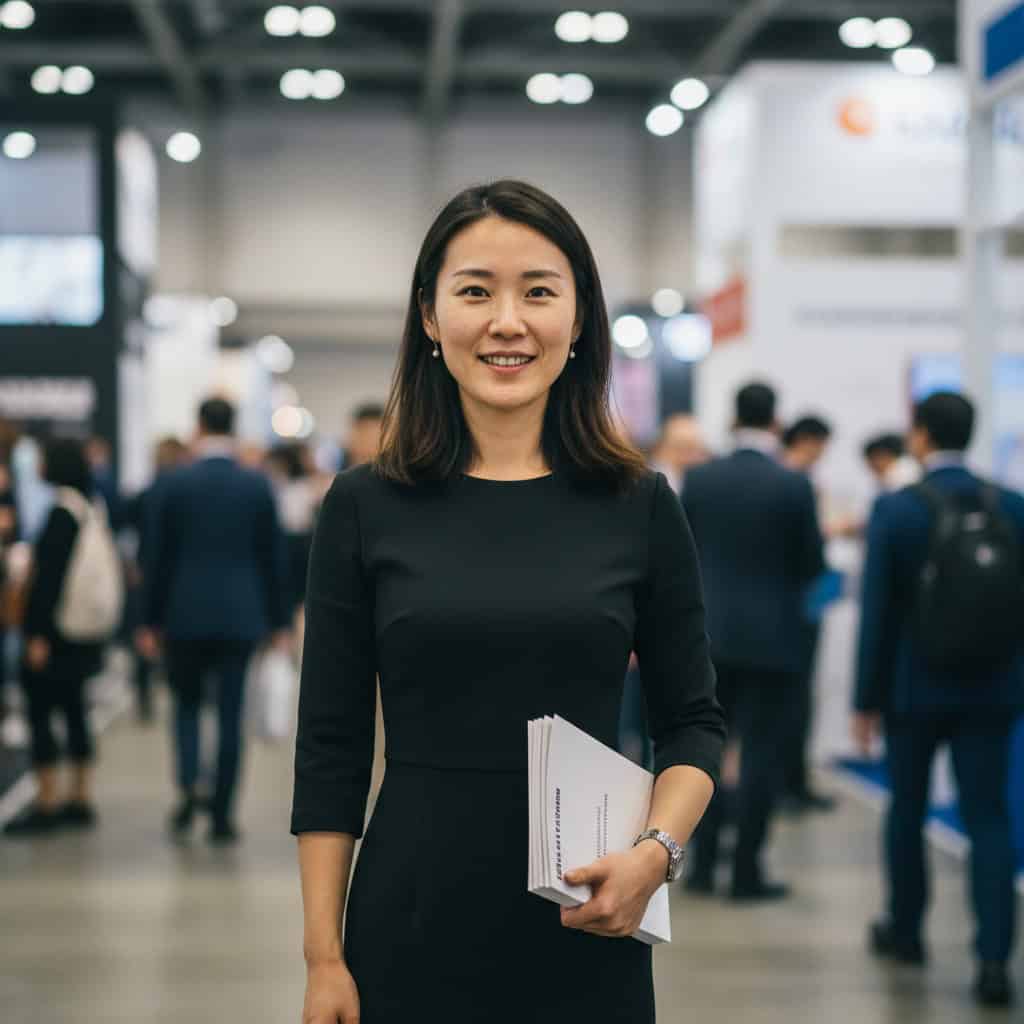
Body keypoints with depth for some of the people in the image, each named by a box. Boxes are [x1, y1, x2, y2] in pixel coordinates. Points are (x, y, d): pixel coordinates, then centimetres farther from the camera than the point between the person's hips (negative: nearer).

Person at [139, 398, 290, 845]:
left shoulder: (176, 484, -4)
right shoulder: (258, 485, -1)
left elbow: (158, 556, -1)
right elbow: (274, 557, 2)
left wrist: (150, 621, 7)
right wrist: (279, 622, 10)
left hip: (185, 615, 0)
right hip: (240, 616, 1)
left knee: (186, 702, 16)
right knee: (230, 713, 5)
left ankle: (189, 786, -6)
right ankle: (222, 815, 6)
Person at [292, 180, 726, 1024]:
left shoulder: (639, 506, 0)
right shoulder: (365, 508, -2)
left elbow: (693, 722, 6)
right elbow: (331, 750, 0)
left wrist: (655, 851, -12)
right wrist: (323, 956, -4)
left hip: (585, 934, 1)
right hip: (412, 938, 0)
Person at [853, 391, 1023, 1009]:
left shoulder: (895, 510, -10)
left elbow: (878, 611, -9)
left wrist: (867, 698, -2)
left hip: (916, 686, -1)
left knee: (907, 811, 17)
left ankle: (905, 930, 32)